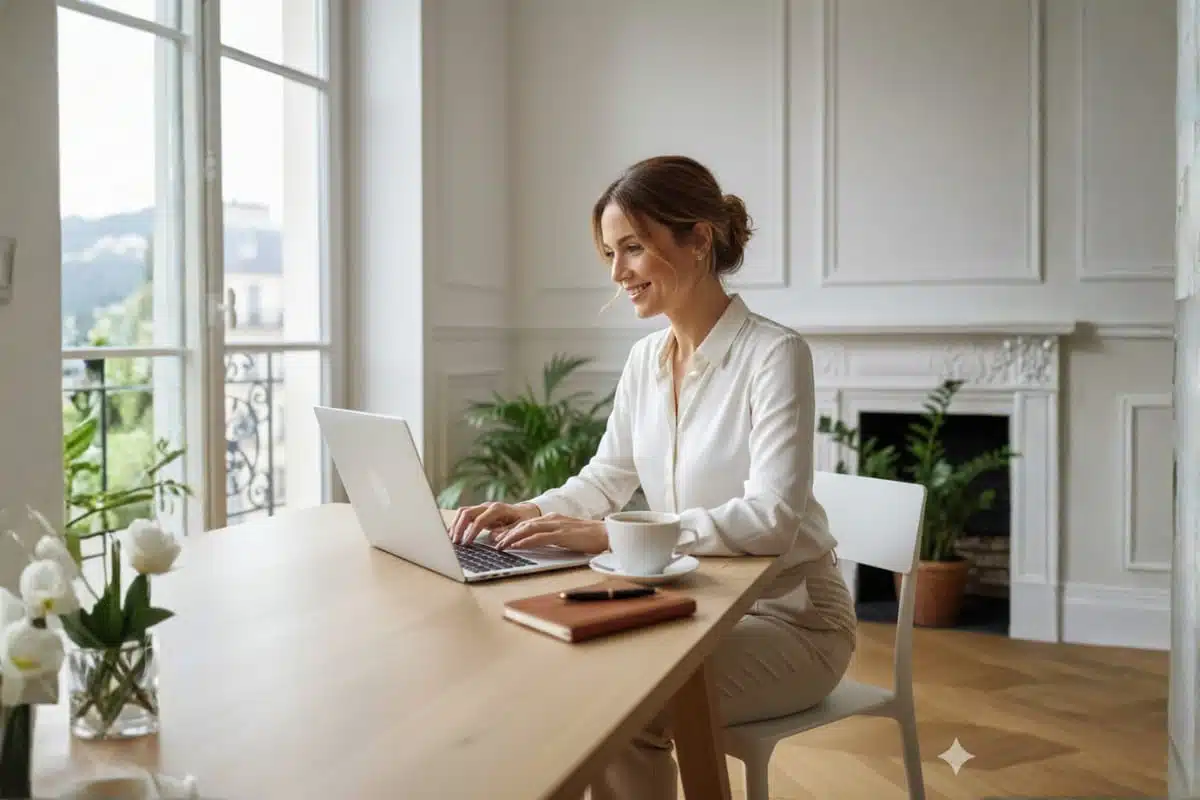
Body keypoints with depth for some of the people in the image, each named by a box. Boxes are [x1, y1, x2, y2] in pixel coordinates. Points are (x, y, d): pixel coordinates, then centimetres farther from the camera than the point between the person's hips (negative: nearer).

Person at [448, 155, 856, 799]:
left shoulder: (775, 354, -19)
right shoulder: (645, 358, 4)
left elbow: (771, 518, -28)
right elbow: (606, 479, 11)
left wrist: (612, 535, -34)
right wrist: (528, 512, -10)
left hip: (788, 618, -6)